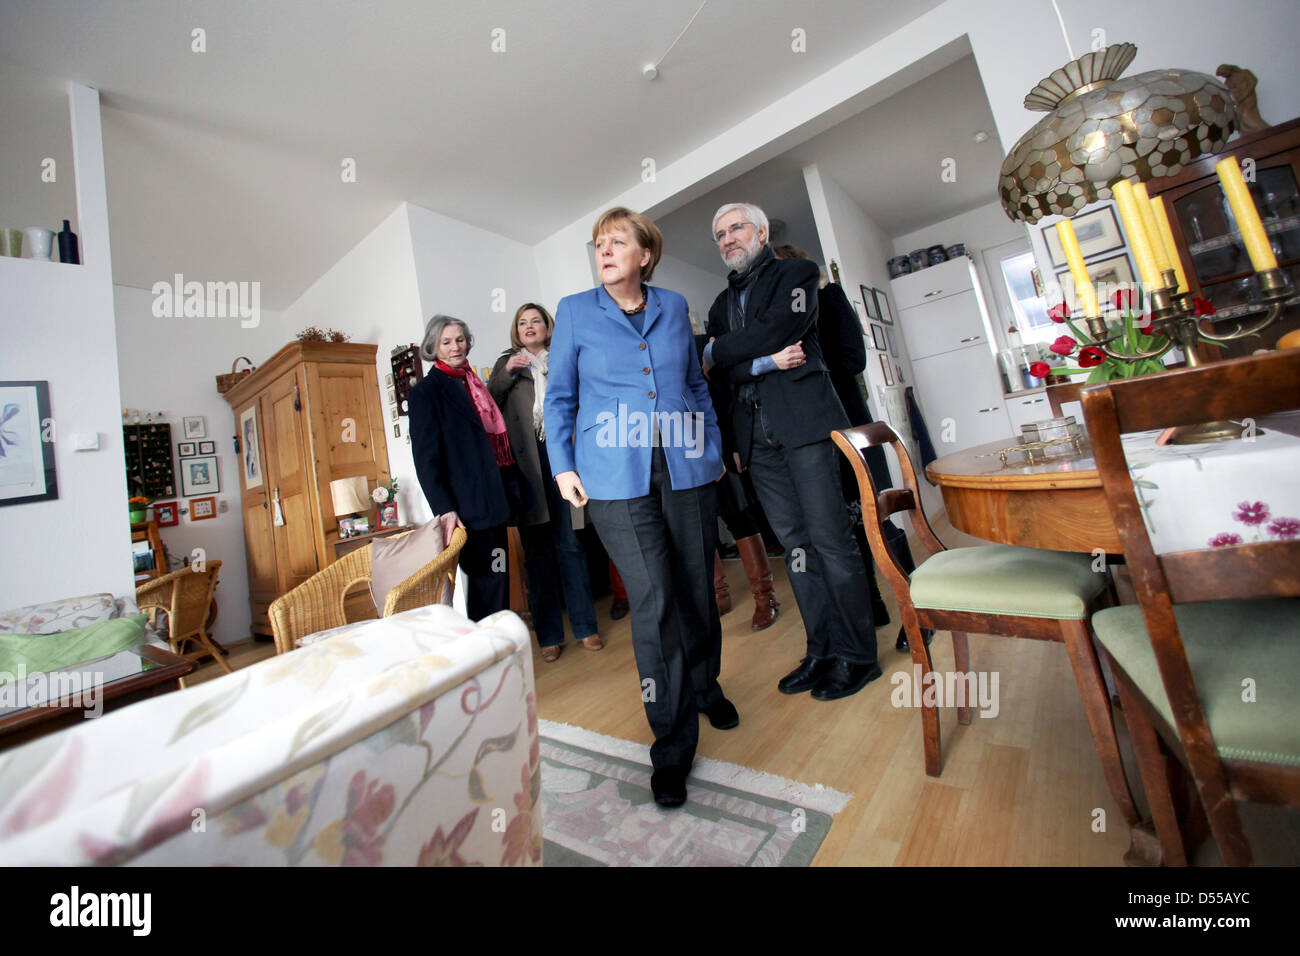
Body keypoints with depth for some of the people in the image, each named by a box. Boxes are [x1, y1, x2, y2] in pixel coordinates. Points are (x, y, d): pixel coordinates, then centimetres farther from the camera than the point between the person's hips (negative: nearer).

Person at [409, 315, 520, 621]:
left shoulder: (472, 383, 17)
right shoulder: (425, 392, -3)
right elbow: (426, 457, -9)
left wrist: (509, 490, 15)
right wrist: (444, 510, -17)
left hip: (493, 501, 7)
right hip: (468, 506, -7)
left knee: (497, 578, 13)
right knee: (487, 579, -6)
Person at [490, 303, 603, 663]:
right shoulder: (507, 363, 17)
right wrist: (507, 373, -5)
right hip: (525, 461, 1)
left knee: (569, 541, 0)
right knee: (537, 548, 3)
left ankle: (585, 625, 11)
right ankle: (548, 634, 13)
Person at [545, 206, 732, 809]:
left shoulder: (673, 306, 14)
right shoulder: (574, 311, 9)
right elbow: (560, 396, 9)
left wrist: (713, 446, 13)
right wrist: (563, 465, 1)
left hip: (685, 470, 3)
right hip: (616, 478, -2)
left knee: (697, 589, 10)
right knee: (653, 601, -6)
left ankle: (706, 687, 39)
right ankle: (672, 747, 11)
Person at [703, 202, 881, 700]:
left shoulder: (797, 272, 11)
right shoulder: (723, 301, 24)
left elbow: (779, 330, -9)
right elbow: (718, 367, 9)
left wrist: (717, 350, 0)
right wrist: (767, 362, -8)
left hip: (804, 418, -4)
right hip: (755, 431, 5)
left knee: (829, 537, -6)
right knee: (794, 542, 5)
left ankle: (856, 654, 9)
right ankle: (822, 651, 15)